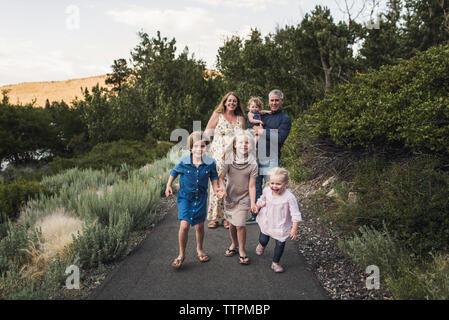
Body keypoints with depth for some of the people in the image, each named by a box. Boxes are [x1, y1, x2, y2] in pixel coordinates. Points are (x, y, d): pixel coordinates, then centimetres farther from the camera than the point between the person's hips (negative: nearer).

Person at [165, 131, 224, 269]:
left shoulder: (210, 163, -11)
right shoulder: (184, 162, -15)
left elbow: (214, 176, 7)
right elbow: (174, 172, 6)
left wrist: (216, 188, -7)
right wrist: (168, 186, 3)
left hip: (201, 197, 2)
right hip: (185, 196, -1)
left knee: (199, 226, 11)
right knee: (184, 225, -13)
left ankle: (199, 249, 39)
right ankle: (181, 254, 8)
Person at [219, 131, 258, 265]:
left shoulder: (252, 165, -12)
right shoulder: (229, 161, -8)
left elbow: (251, 186, -9)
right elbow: (221, 177, -10)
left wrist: (253, 203, -10)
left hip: (243, 198, -2)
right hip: (229, 197, 3)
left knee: (240, 225, -8)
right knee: (231, 224, 15)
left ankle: (242, 250, 14)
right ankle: (234, 244, 40)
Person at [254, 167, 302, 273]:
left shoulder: (289, 197, -30)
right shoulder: (267, 190, -16)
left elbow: (295, 215, -21)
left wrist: (294, 230, -19)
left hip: (281, 226, -3)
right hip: (266, 222, 3)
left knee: (280, 244, 8)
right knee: (263, 240, 18)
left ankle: (275, 263, 33)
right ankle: (261, 245, 57)